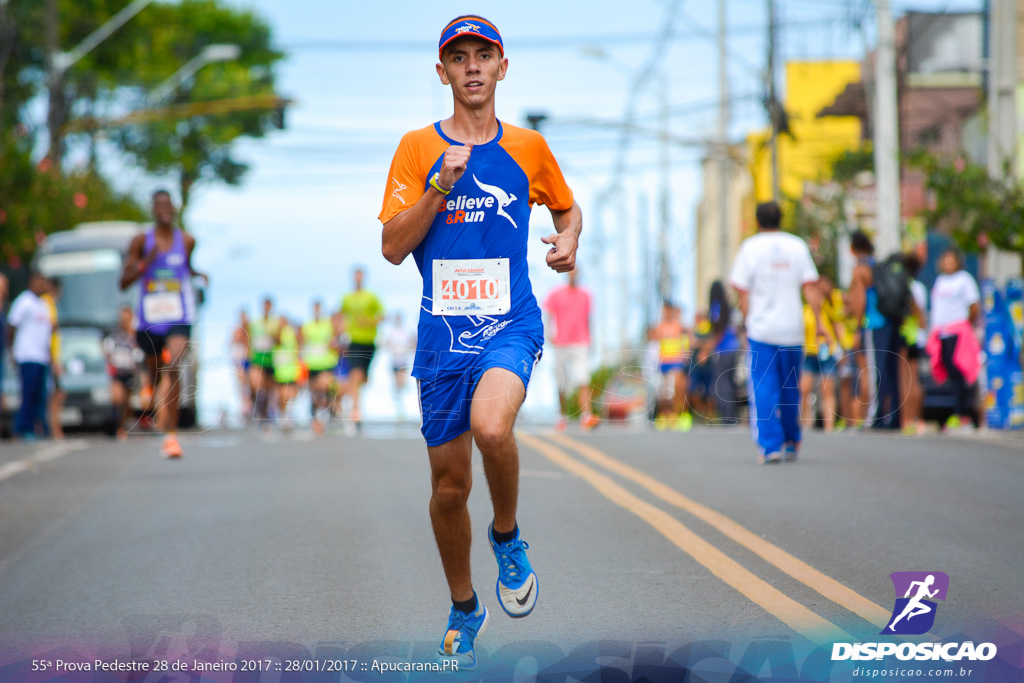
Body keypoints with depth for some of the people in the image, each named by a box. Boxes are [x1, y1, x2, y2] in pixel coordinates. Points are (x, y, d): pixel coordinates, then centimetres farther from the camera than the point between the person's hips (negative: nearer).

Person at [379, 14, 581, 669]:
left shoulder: (528, 147, 7)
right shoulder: (418, 148, 3)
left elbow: (569, 207, 24)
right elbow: (393, 247, -3)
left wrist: (568, 240, 2)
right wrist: (443, 183, -15)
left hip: (512, 324, -1)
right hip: (442, 332, 1)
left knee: (491, 427, -32)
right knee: (449, 485, 6)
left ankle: (508, 536, -3)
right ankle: (464, 609, 28)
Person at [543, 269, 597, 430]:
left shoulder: (585, 295, 11)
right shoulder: (556, 294, 2)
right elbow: (549, 316, 0)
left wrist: (588, 341, 20)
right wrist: (551, 334, -15)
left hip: (581, 345, 1)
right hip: (562, 345, -1)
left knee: (583, 381, -14)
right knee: (562, 385, 7)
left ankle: (586, 416, -24)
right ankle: (563, 416, 22)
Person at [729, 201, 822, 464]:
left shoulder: (750, 247, 0)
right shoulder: (798, 246, 5)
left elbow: (742, 292, -3)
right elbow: (810, 288, -1)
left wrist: (748, 323, 7)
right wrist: (819, 321, -1)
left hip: (761, 328, -2)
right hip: (793, 328, 2)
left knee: (763, 389, -1)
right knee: (790, 388, 15)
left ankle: (770, 445, -10)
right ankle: (791, 442, 25)